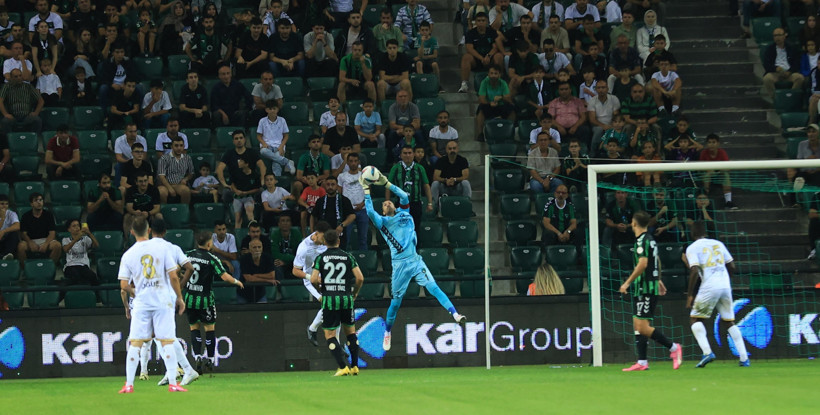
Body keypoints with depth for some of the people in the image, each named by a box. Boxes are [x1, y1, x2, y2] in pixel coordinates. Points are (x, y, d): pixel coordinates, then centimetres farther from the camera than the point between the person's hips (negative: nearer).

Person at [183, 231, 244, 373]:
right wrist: (237, 282, 4)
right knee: (209, 328, 9)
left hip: (189, 298, 3)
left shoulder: (188, 255, 2)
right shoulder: (211, 258, -10)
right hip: (205, 300, -3)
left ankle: (198, 357, -3)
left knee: (194, 328, 12)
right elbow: (224, 276, -13)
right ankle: (210, 360, 8)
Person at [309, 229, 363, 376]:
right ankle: (354, 366, 15)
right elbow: (360, 278, -2)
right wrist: (355, 293, 15)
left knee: (330, 335, 4)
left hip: (329, 299, -2)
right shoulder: (348, 257, 4)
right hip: (346, 298, 2)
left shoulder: (320, 258, 0)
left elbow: (313, 280, -8)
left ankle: (343, 367, -9)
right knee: (350, 332, 18)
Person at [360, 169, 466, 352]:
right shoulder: (382, 222, 9)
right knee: (396, 300, 4)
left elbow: (404, 196, 0)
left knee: (434, 288, -13)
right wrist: (366, 190, -10)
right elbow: (370, 212, -9)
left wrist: (386, 183, -4)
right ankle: (387, 333, 19)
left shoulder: (403, 214, 15)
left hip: (415, 260, 1)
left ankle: (455, 315, -22)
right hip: (399, 265, -1)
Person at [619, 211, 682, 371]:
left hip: (645, 288, -10)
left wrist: (627, 282, -21)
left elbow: (643, 263, -24)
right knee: (637, 325, 9)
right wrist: (658, 279, 40)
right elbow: (657, 261, 28)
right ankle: (642, 362, 8)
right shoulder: (650, 239, 15)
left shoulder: (642, 240, -14)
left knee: (643, 327, -10)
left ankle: (673, 348, -4)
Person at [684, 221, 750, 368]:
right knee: (730, 321, 14)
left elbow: (694, 271, -11)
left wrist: (689, 295, -7)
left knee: (695, 318, 8)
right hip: (725, 286, 5)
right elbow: (732, 266, 16)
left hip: (709, 287, -5)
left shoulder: (692, 248, 1)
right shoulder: (718, 244, 17)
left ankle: (707, 352, -11)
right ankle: (744, 358, 6)